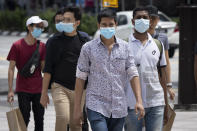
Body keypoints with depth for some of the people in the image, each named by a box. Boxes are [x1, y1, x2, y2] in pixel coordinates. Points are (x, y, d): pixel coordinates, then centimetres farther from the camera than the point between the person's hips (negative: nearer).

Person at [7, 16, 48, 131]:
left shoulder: (42, 46, 5)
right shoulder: (17, 46, -7)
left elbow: (43, 68, 11)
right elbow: (11, 69, -6)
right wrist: (10, 90, -11)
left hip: (38, 89, 4)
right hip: (23, 90, -4)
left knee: (39, 120, 7)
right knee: (24, 120, -3)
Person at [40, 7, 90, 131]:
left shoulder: (84, 40, 5)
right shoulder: (54, 41, 1)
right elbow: (48, 69, 1)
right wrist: (44, 93, -2)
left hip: (79, 88, 2)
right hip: (60, 87, -2)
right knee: (63, 118, -21)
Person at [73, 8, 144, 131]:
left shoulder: (124, 47, 7)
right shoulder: (88, 48, 0)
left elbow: (133, 74, 4)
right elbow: (80, 78, 2)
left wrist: (139, 101, -7)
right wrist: (77, 108, 0)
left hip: (119, 109, 3)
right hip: (96, 107, -3)